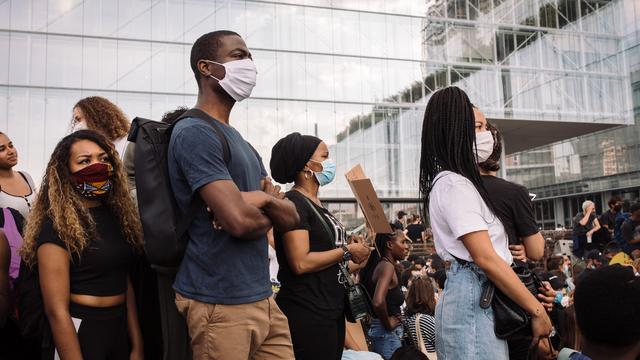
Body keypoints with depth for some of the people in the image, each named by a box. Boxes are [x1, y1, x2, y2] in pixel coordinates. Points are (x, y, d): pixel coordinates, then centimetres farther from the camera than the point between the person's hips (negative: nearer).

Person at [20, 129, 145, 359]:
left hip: (121, 328, 7)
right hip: (81, 333, -7)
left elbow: (125, 284, 8)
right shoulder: (56, 227, -15)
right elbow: (56, 311, -18)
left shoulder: (116, 214, 5)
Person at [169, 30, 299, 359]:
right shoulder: (195, 132, -13)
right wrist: (268, 215, -1)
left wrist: (265, 199, -10)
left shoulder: (240, 141, 16)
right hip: (219, 306, -8)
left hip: (262, 298, 8)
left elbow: (290, 219, 12)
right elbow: (240, 220, -24)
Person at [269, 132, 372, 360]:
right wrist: (347, 251, -13)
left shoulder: (315, 205, 15)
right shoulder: (294, 203, -14)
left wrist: (355, 252, 6)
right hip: (307, 314, -9)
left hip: (331, 310, 9)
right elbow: (301, 263, -23)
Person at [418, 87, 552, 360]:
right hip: (472, 298, -10)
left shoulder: (463, 182, 17)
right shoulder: (453, 184, -14)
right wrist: (537, 310, -14)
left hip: (483, 294, 10)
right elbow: (486, 258, -19)